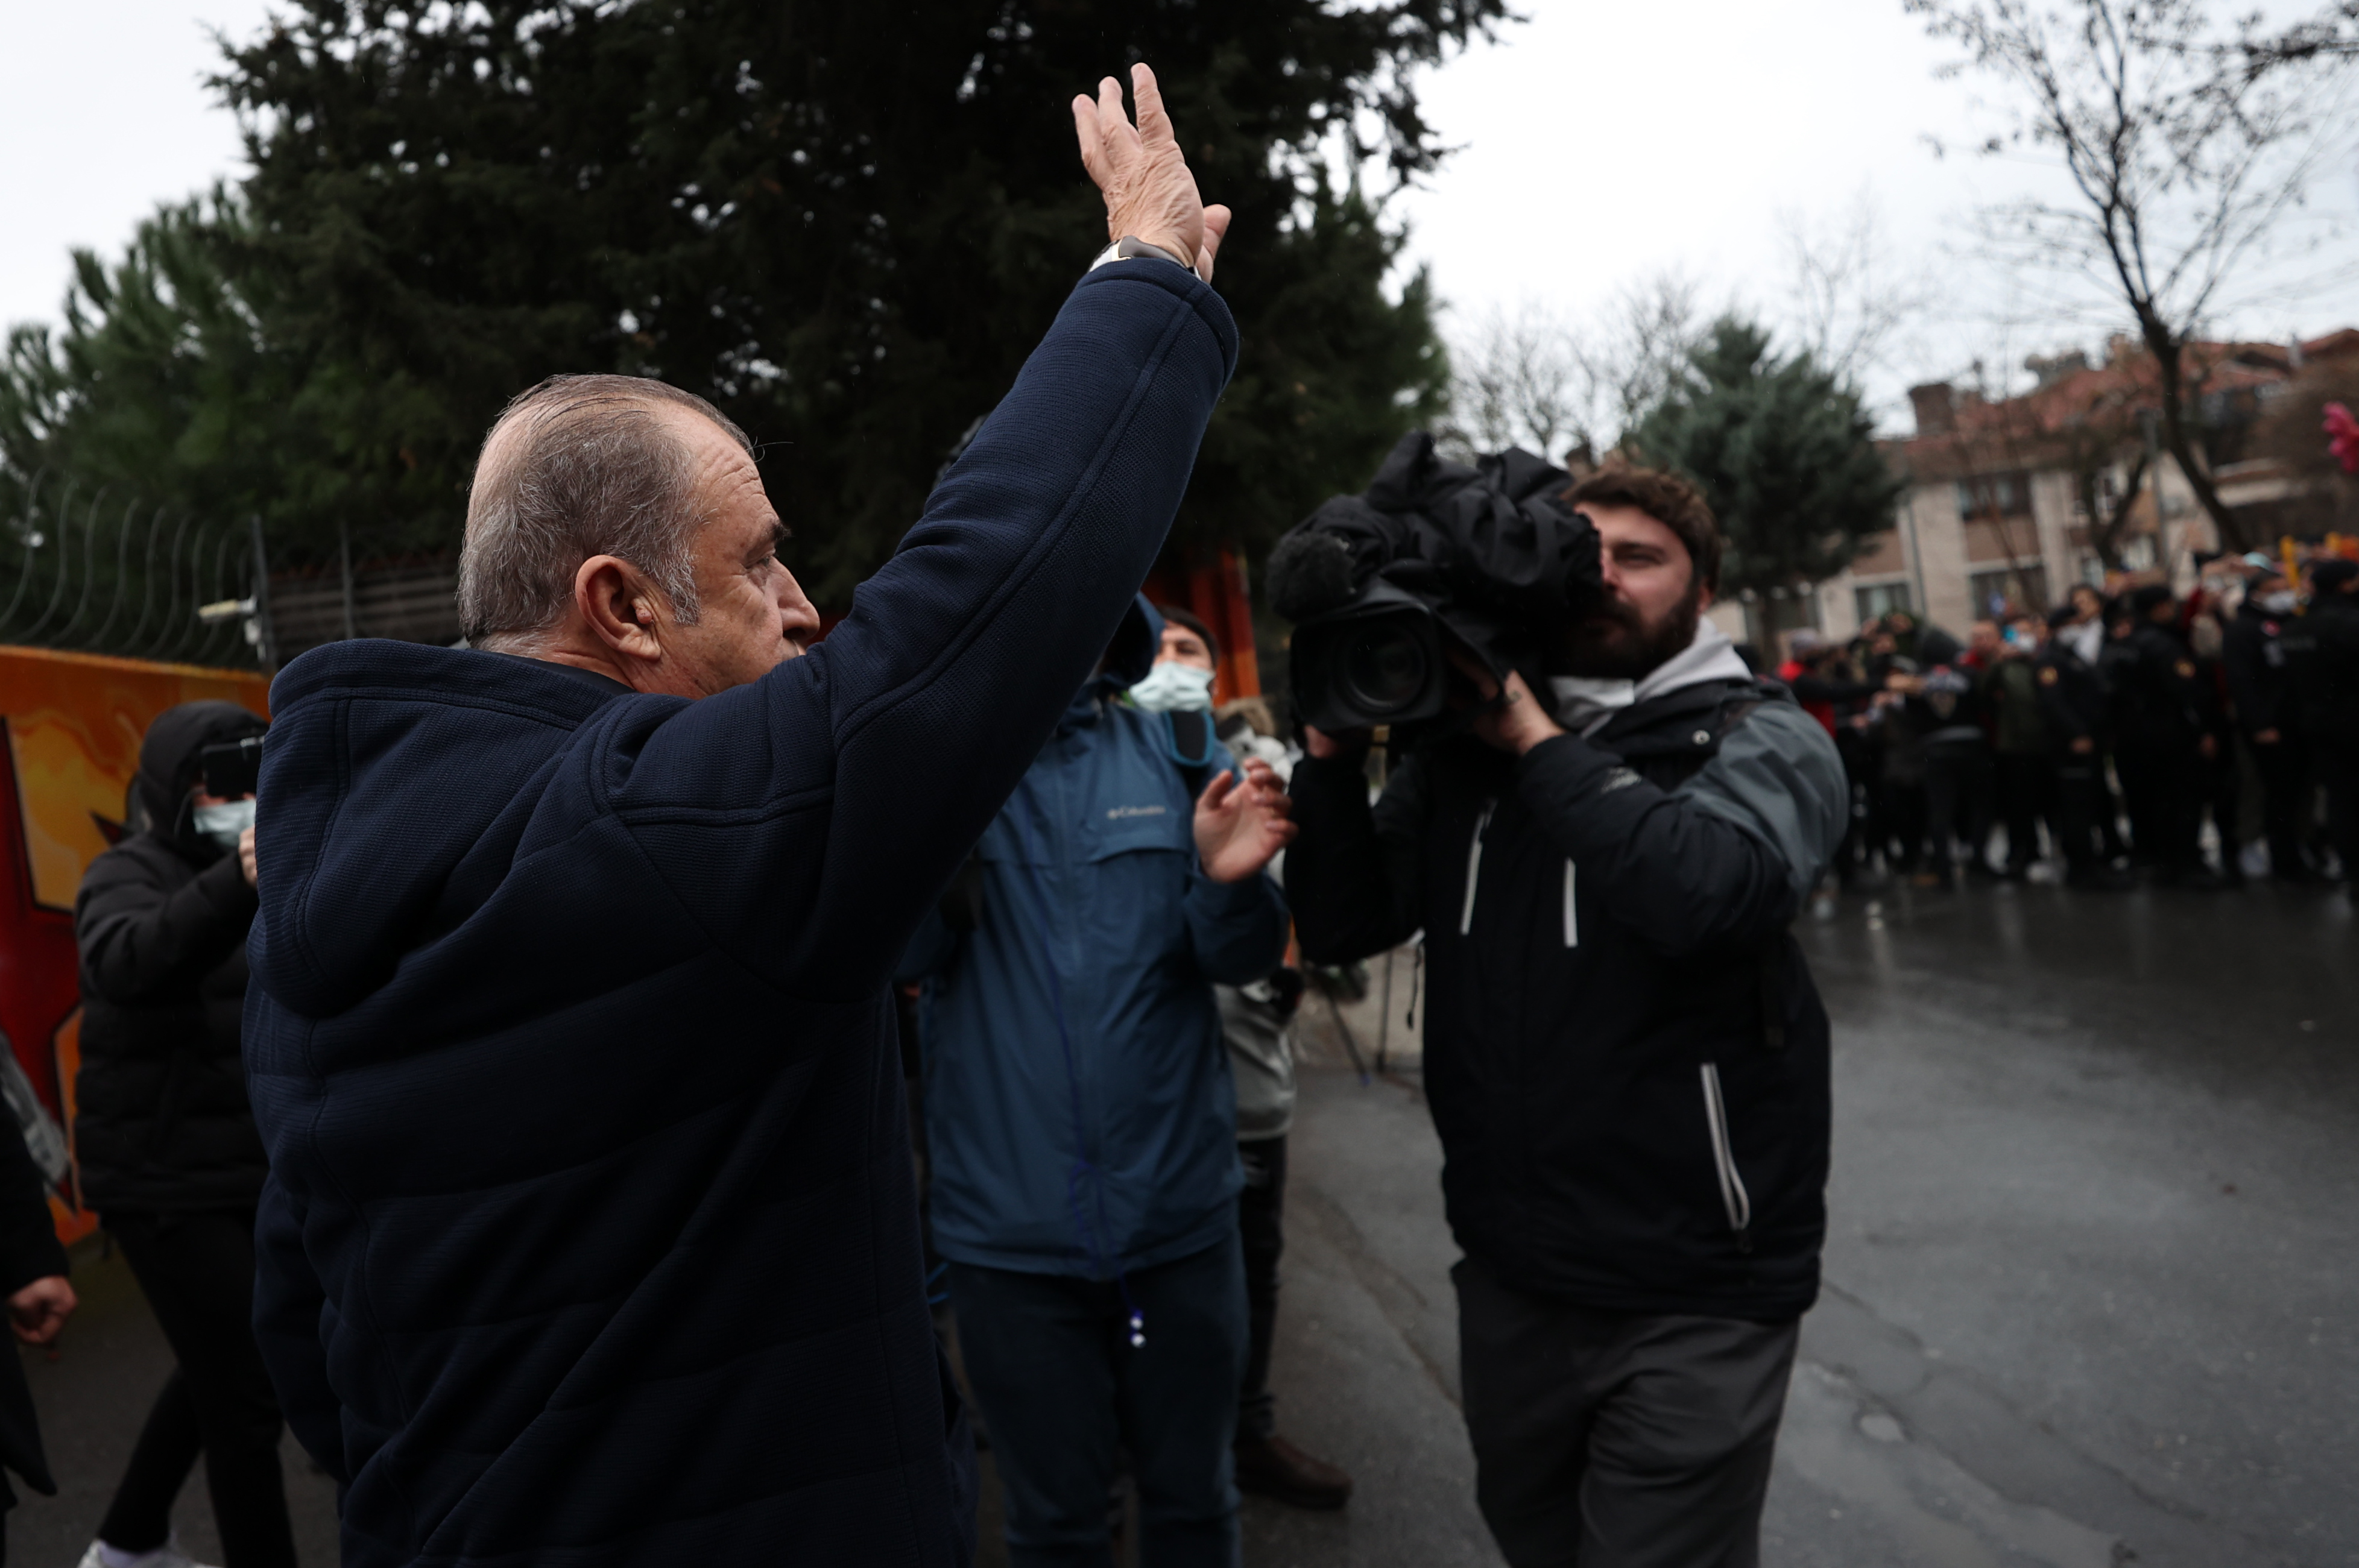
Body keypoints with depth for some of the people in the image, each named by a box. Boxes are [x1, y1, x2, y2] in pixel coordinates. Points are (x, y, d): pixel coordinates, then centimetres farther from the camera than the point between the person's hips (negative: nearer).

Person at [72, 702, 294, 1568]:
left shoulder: (270, 874, 10)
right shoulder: (131, 875, -12)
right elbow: (125, 960, -37)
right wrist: (237, 884, -53)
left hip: (253, 1171, 7)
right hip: (168, 1184, -7)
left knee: (222, 1371, 22)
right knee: (249, 1397, -4)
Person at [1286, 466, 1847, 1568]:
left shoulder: (1760, 739, -7)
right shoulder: (1461, 749, 4)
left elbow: (1709, 889, -29)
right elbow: (1339, 927, -1)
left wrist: (1536, 742, -22)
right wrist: (1333, 746, -12)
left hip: (1693, 1299, -4)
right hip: (1507, 1276, 5)